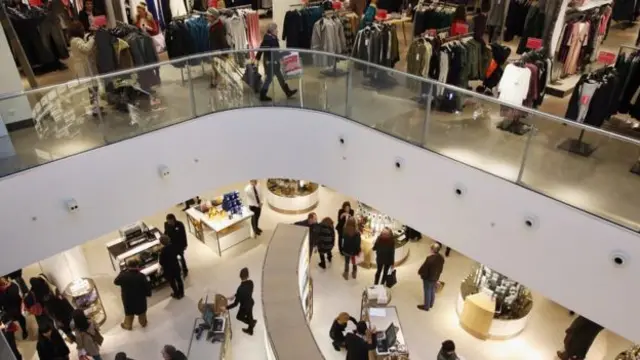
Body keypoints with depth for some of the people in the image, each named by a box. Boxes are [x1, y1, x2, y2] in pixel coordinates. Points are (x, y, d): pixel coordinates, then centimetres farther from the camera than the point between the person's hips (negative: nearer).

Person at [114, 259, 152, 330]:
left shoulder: (123, 275, -22)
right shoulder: (141, 276, -24)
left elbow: (116, 282, -1)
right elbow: (147, 287, -16)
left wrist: (122, 272, 3)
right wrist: (148, 294, 4)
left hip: (128, 299, 1)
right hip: (140, 298, -1)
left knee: (129, 312, 26)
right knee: (141, 311, 25)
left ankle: (128, 325, 47)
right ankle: (143, 323, 46)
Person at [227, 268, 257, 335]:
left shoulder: (241, 288, -41)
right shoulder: (250, 282, -20)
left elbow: (236, 303, -32)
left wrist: (226, 308, -22)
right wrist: (235, 296, 4)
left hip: (244, 306, -6)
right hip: (250, 303, 6)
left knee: (239, 317, 26)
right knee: (249, 316, 30)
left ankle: (252, 322, 43)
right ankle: (250, 330, 53)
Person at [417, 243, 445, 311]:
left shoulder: (430, 258, -34)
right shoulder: (442, 258, -10)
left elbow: (424, 268, -23)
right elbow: (440, 269, 4)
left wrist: (419, 272, -3)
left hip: (428, 278, -7)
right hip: (436, 278, 7)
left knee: (427, 292, 12)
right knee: (433, 291, 25)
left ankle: (426, 306, 28)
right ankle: (431, 304, 44)